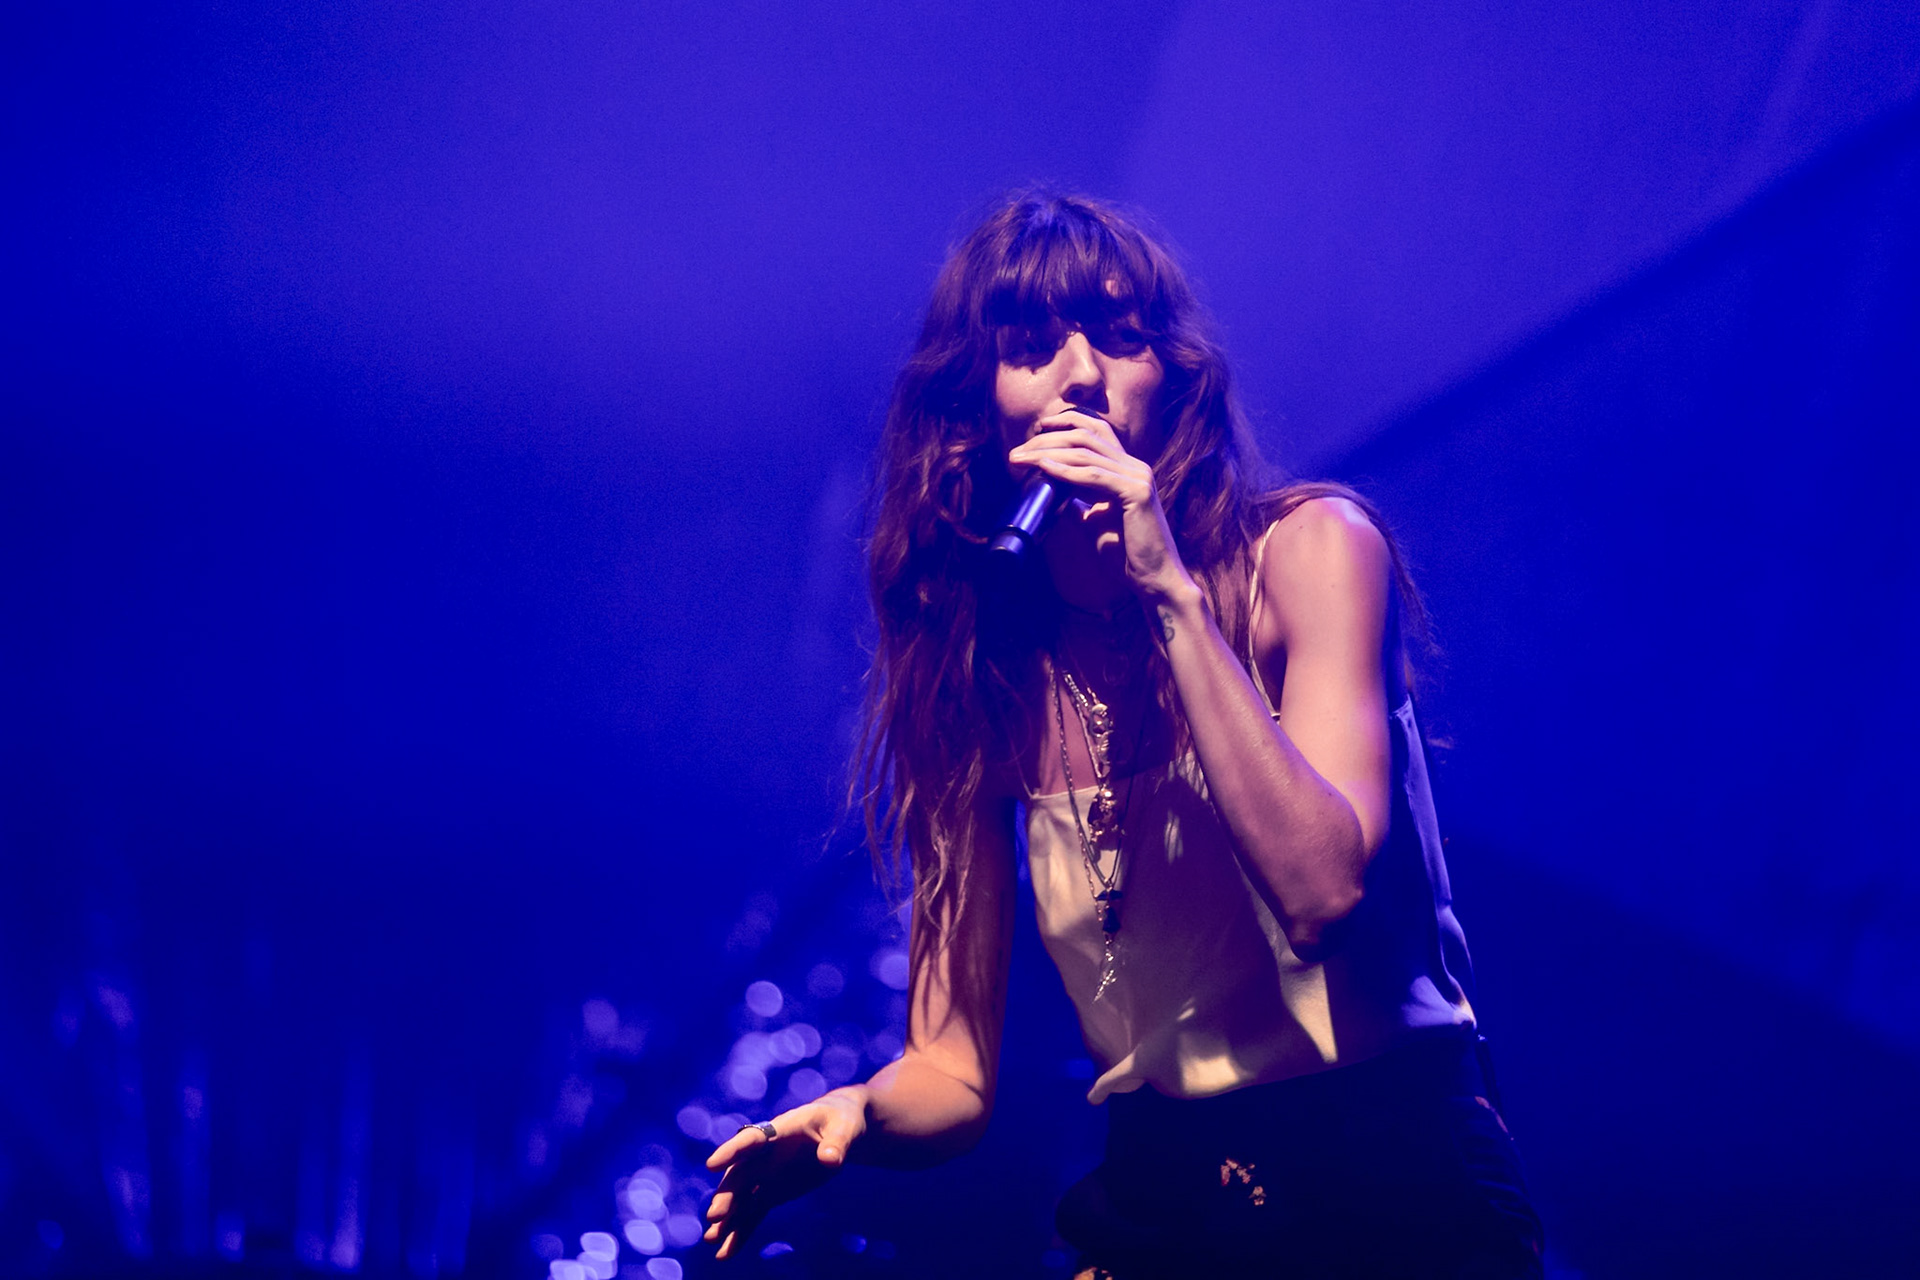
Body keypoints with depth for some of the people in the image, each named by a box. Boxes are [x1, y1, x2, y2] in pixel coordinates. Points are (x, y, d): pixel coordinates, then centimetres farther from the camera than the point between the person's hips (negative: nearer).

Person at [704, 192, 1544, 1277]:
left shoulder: (1309, 547, -2)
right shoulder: (972, 667, 7)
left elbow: (1320, 889, -17)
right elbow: (954, 1074, 7)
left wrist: (1171, 593, -18)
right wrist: (857, 1116, -15)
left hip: (1401, 1189, -3)